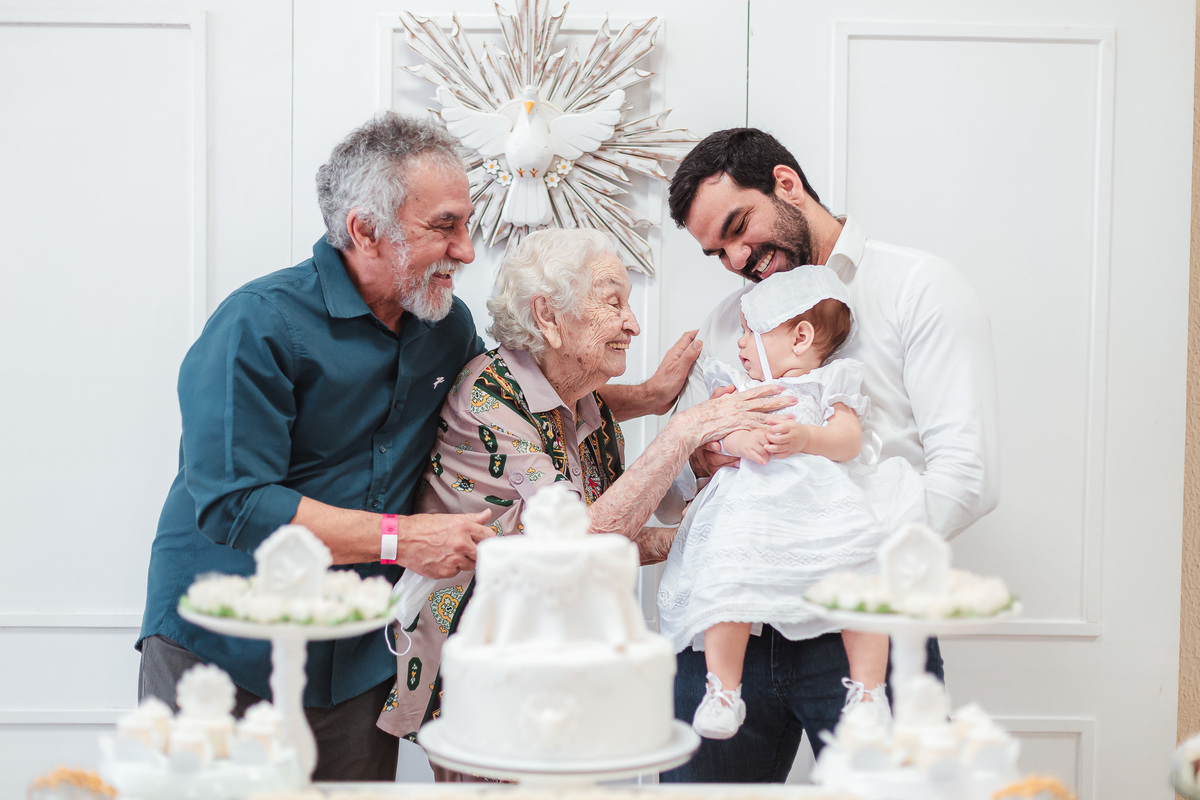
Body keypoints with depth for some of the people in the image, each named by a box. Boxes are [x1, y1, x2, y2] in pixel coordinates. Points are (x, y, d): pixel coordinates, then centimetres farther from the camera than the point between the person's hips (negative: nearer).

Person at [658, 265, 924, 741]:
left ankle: (868, 690, -7)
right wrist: (744, 439, -15)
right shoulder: (736, 384, 22)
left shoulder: (830, 384, 13)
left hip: (826, 503, -1)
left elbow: (849, 440, -1)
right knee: (726, 581, -21)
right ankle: (723, 690, -13)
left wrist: (804, 438, -20)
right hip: (753, 504, 2)